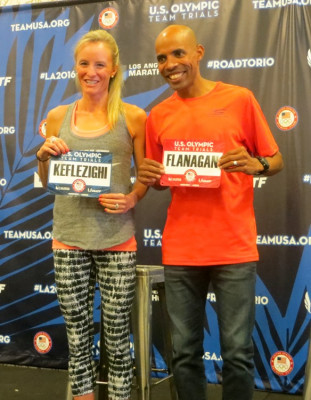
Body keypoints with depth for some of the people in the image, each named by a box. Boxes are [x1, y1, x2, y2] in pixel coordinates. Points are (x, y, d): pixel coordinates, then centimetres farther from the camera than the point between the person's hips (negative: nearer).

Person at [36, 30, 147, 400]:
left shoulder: (133, 117, 0)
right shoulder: (58, 117, 7)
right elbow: (46, 181, 15)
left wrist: (132, 198, -14)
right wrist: (44, 156, -5)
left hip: (116, 240, -2)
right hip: (69, 238, 2)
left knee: (116, 333, 5)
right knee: (76, 333, 10)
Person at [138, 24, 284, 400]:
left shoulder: (239, 99, -1)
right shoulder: (159, 115, 8)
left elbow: (276, 161, 5)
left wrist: (255, 164, -17)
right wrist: (149, 177, -4)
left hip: (234, 247, -2)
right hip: (180, 250, 3)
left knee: (237, 352, 0)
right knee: (184, 352, 7)